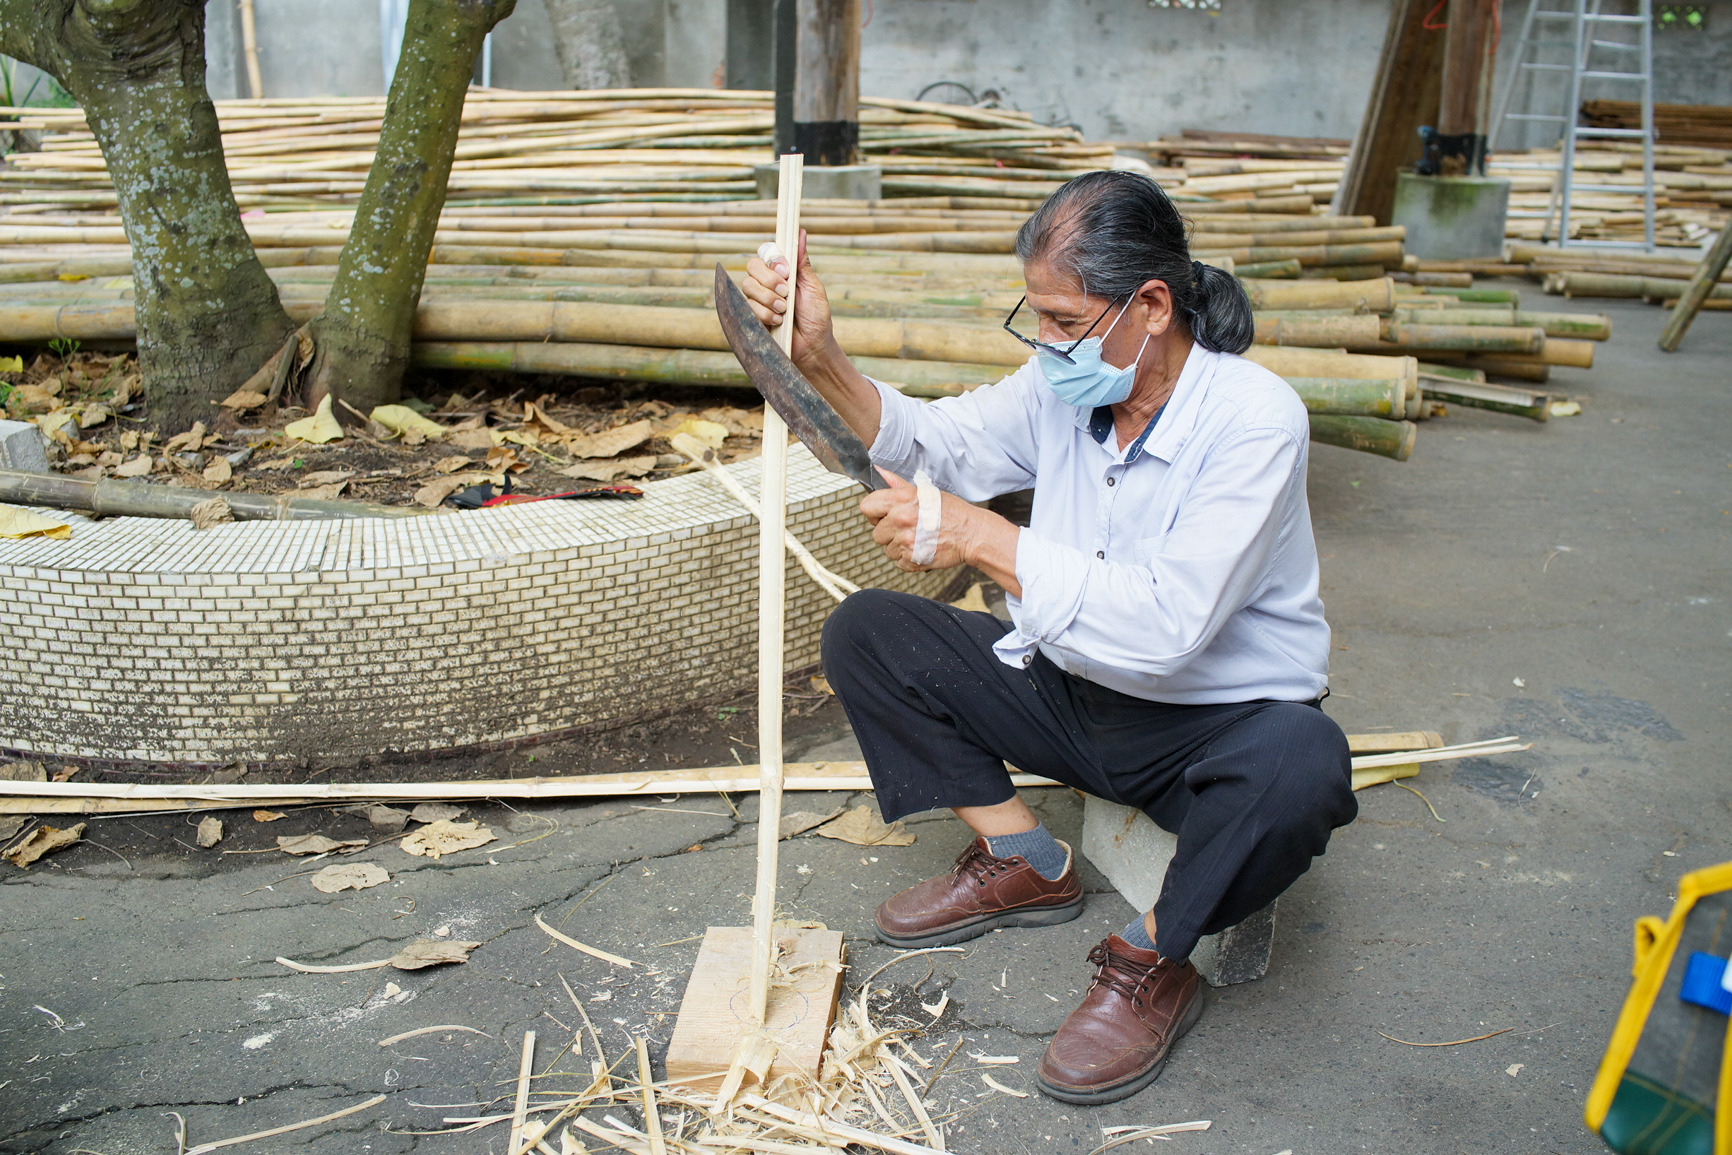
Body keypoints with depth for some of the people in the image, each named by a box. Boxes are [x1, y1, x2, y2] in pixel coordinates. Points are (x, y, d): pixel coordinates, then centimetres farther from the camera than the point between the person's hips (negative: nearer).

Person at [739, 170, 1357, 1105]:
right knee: (866, 632, -3)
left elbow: (1170, 624, -34)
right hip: (1071, 694, 6)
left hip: (1217, 719, -6)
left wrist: (982, 538, -33)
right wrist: (819, 360, -16)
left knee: (1299, 768, -40)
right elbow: (932, 443, 1)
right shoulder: (1064, 386, -5)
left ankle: (1151, 963, -11)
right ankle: (1024, 862, 6)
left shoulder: (1254, 418, -25)